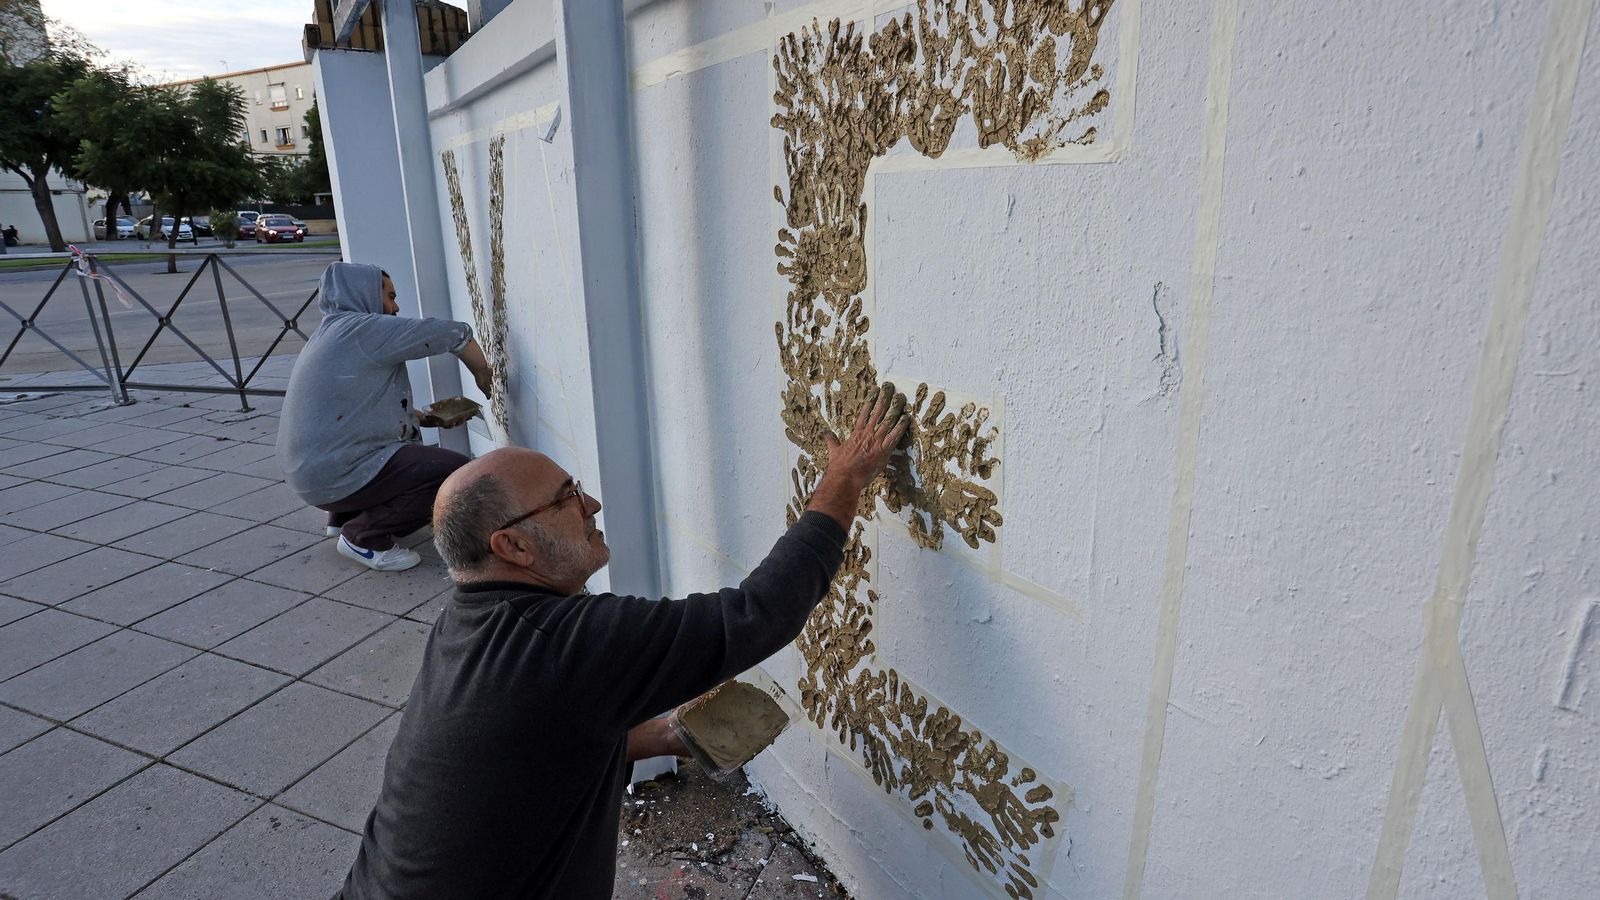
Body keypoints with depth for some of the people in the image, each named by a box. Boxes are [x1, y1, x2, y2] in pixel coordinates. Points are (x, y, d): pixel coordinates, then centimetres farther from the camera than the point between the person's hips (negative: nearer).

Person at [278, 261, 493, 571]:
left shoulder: (327, 334, 18)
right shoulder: (362, 328, -12)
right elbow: (451, 333, -15)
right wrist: (484, 378, 0)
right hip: (335, 475, -11)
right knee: (457, 471, -18)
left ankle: (344, 516, 21)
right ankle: (363, 537, -7)